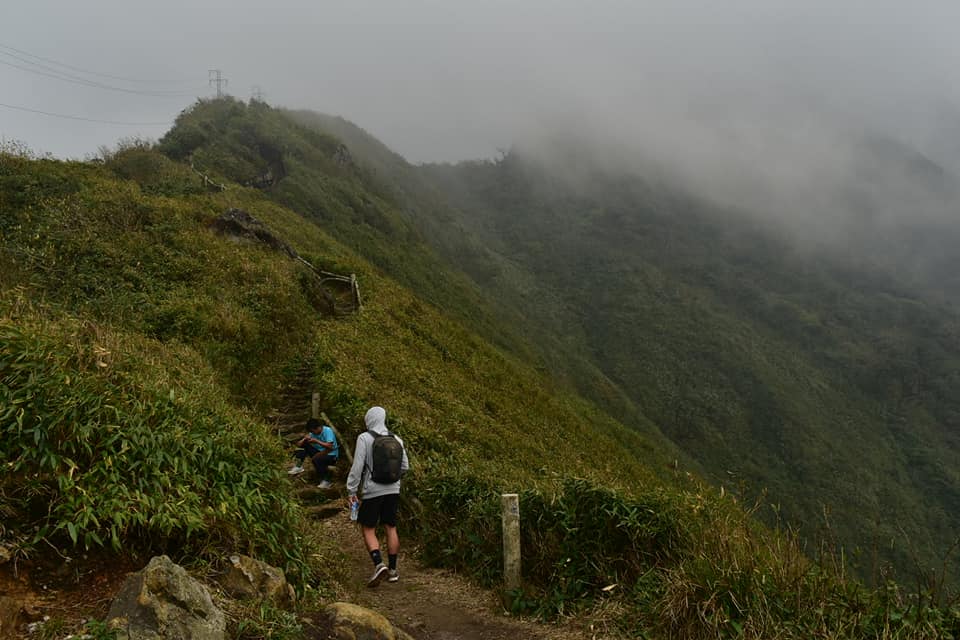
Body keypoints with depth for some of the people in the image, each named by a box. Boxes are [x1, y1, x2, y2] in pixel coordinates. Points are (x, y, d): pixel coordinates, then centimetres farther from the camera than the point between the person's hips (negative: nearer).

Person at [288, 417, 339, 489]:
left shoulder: (328, 431, -20)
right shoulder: (313, 433, -3)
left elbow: (330, 446, -32)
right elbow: (299, 444, -5)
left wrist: (316, 441, -29)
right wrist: (305, 439, -26)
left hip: (331, 456, -7)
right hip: (319, 452, 7)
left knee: (316, 460, -36)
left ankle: (326, 481, -21)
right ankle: (298, 466, 0)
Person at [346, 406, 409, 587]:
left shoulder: (364, 438, -10)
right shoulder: (396, 440, 3)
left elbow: (357, 467, -13)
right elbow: (404, 467, 8)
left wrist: (351, 491, -6)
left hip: (372, 491, -4)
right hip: (393, 490, 4)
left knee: (368, 529, 6)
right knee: (391, 528, 12)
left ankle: (379, 564, -12)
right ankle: (393, 570, 16)